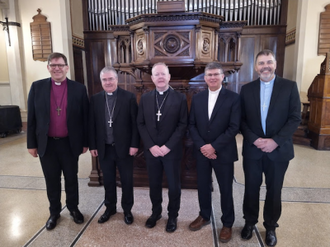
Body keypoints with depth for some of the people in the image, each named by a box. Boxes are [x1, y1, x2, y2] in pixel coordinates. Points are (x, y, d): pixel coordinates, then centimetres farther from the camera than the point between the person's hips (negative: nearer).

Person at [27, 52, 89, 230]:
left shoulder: (79, 89, -3)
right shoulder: (37, 87, -1)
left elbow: (85, 118, -1)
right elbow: (31, 118, 1)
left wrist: (85, 142, -1)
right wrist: (31, 144, 0)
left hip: (70, 144, -1)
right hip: (46, 144, 1)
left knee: (71, 178, 14)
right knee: (52, 180, 15)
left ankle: (73, 208, 36)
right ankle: (54, 211, 35)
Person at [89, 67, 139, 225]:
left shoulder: (129, 97, -6)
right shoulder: (95, 99, 3)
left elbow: (135, 123, -7)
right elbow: (92, 125, 5)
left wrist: (134, 145, -10)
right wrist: (92, 146, 3)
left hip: (124, 148, -2)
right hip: (104, 148, 3)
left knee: (127, 181, 11)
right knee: (108, 181, 17)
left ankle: (127, 210, 31)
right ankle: (110, 208, 37)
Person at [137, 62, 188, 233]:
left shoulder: (180, 98, -4)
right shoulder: (145, 98, 5)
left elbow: (183, 125, -8)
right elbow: (140, 124, 3)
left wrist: (168, 146, -15)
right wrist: (151, 146, -9)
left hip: (172, 150, -2)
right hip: (151, 150, 3)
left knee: (174, 185, 11)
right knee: (154, 184, 16)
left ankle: (173, 216, 33)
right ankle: (155, 212, 39)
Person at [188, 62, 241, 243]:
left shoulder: (233, 98, -7)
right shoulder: (197, 98, 4)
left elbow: (234, 127, -13)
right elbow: (192, 125, 2)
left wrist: (214, 146, -18)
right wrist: (201, 146, -10)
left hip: (223, 152, -3)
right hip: (201, 151, 4)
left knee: (225, 188, 10)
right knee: (203, 185, 16)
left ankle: (227, 223, 32)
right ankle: (204, 216, 39)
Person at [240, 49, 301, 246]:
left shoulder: (289, 86, -2)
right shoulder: (247, 89, 3)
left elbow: (295, 118, -7)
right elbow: (241, 120, 1)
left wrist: (275, 141, -17)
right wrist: (254, 140, -13)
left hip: (279, 149, -1)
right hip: (252, 149, 1)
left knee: (274, 190, 13)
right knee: (251, 188, 13)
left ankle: (271, 227, 35)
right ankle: (250, 222, 35)